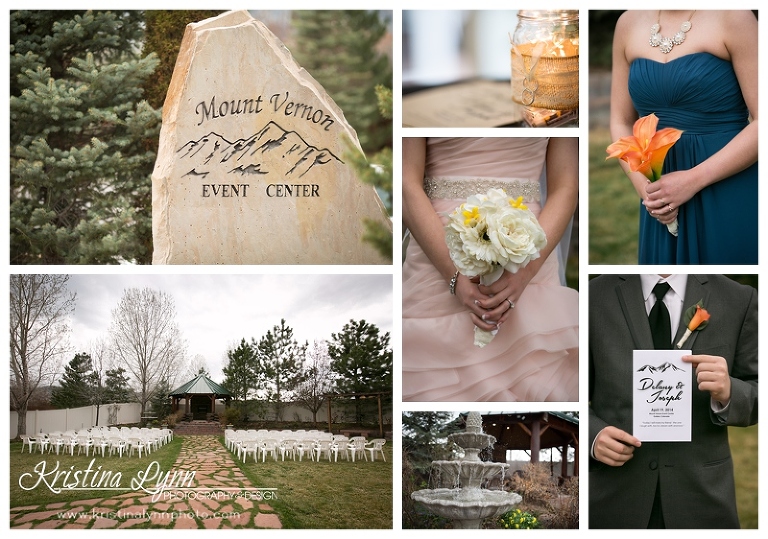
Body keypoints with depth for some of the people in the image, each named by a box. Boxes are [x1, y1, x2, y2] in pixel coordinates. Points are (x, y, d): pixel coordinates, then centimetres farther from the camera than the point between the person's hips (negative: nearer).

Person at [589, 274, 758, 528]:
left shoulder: (739, 299, 0)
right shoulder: (593, 296, -1)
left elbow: (756, 397, 3)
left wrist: (728, 393, -18)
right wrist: (593, 435, -15)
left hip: (701, 491, 1)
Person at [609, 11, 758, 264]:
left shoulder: (732, 16, -8)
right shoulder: (629, 23, 6)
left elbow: (761, 124, -12)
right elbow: (621, 123, 10)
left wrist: (693, 180, -18)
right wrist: (645, 188, -6)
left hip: (730, 200, -4)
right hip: (664, 206, 4)